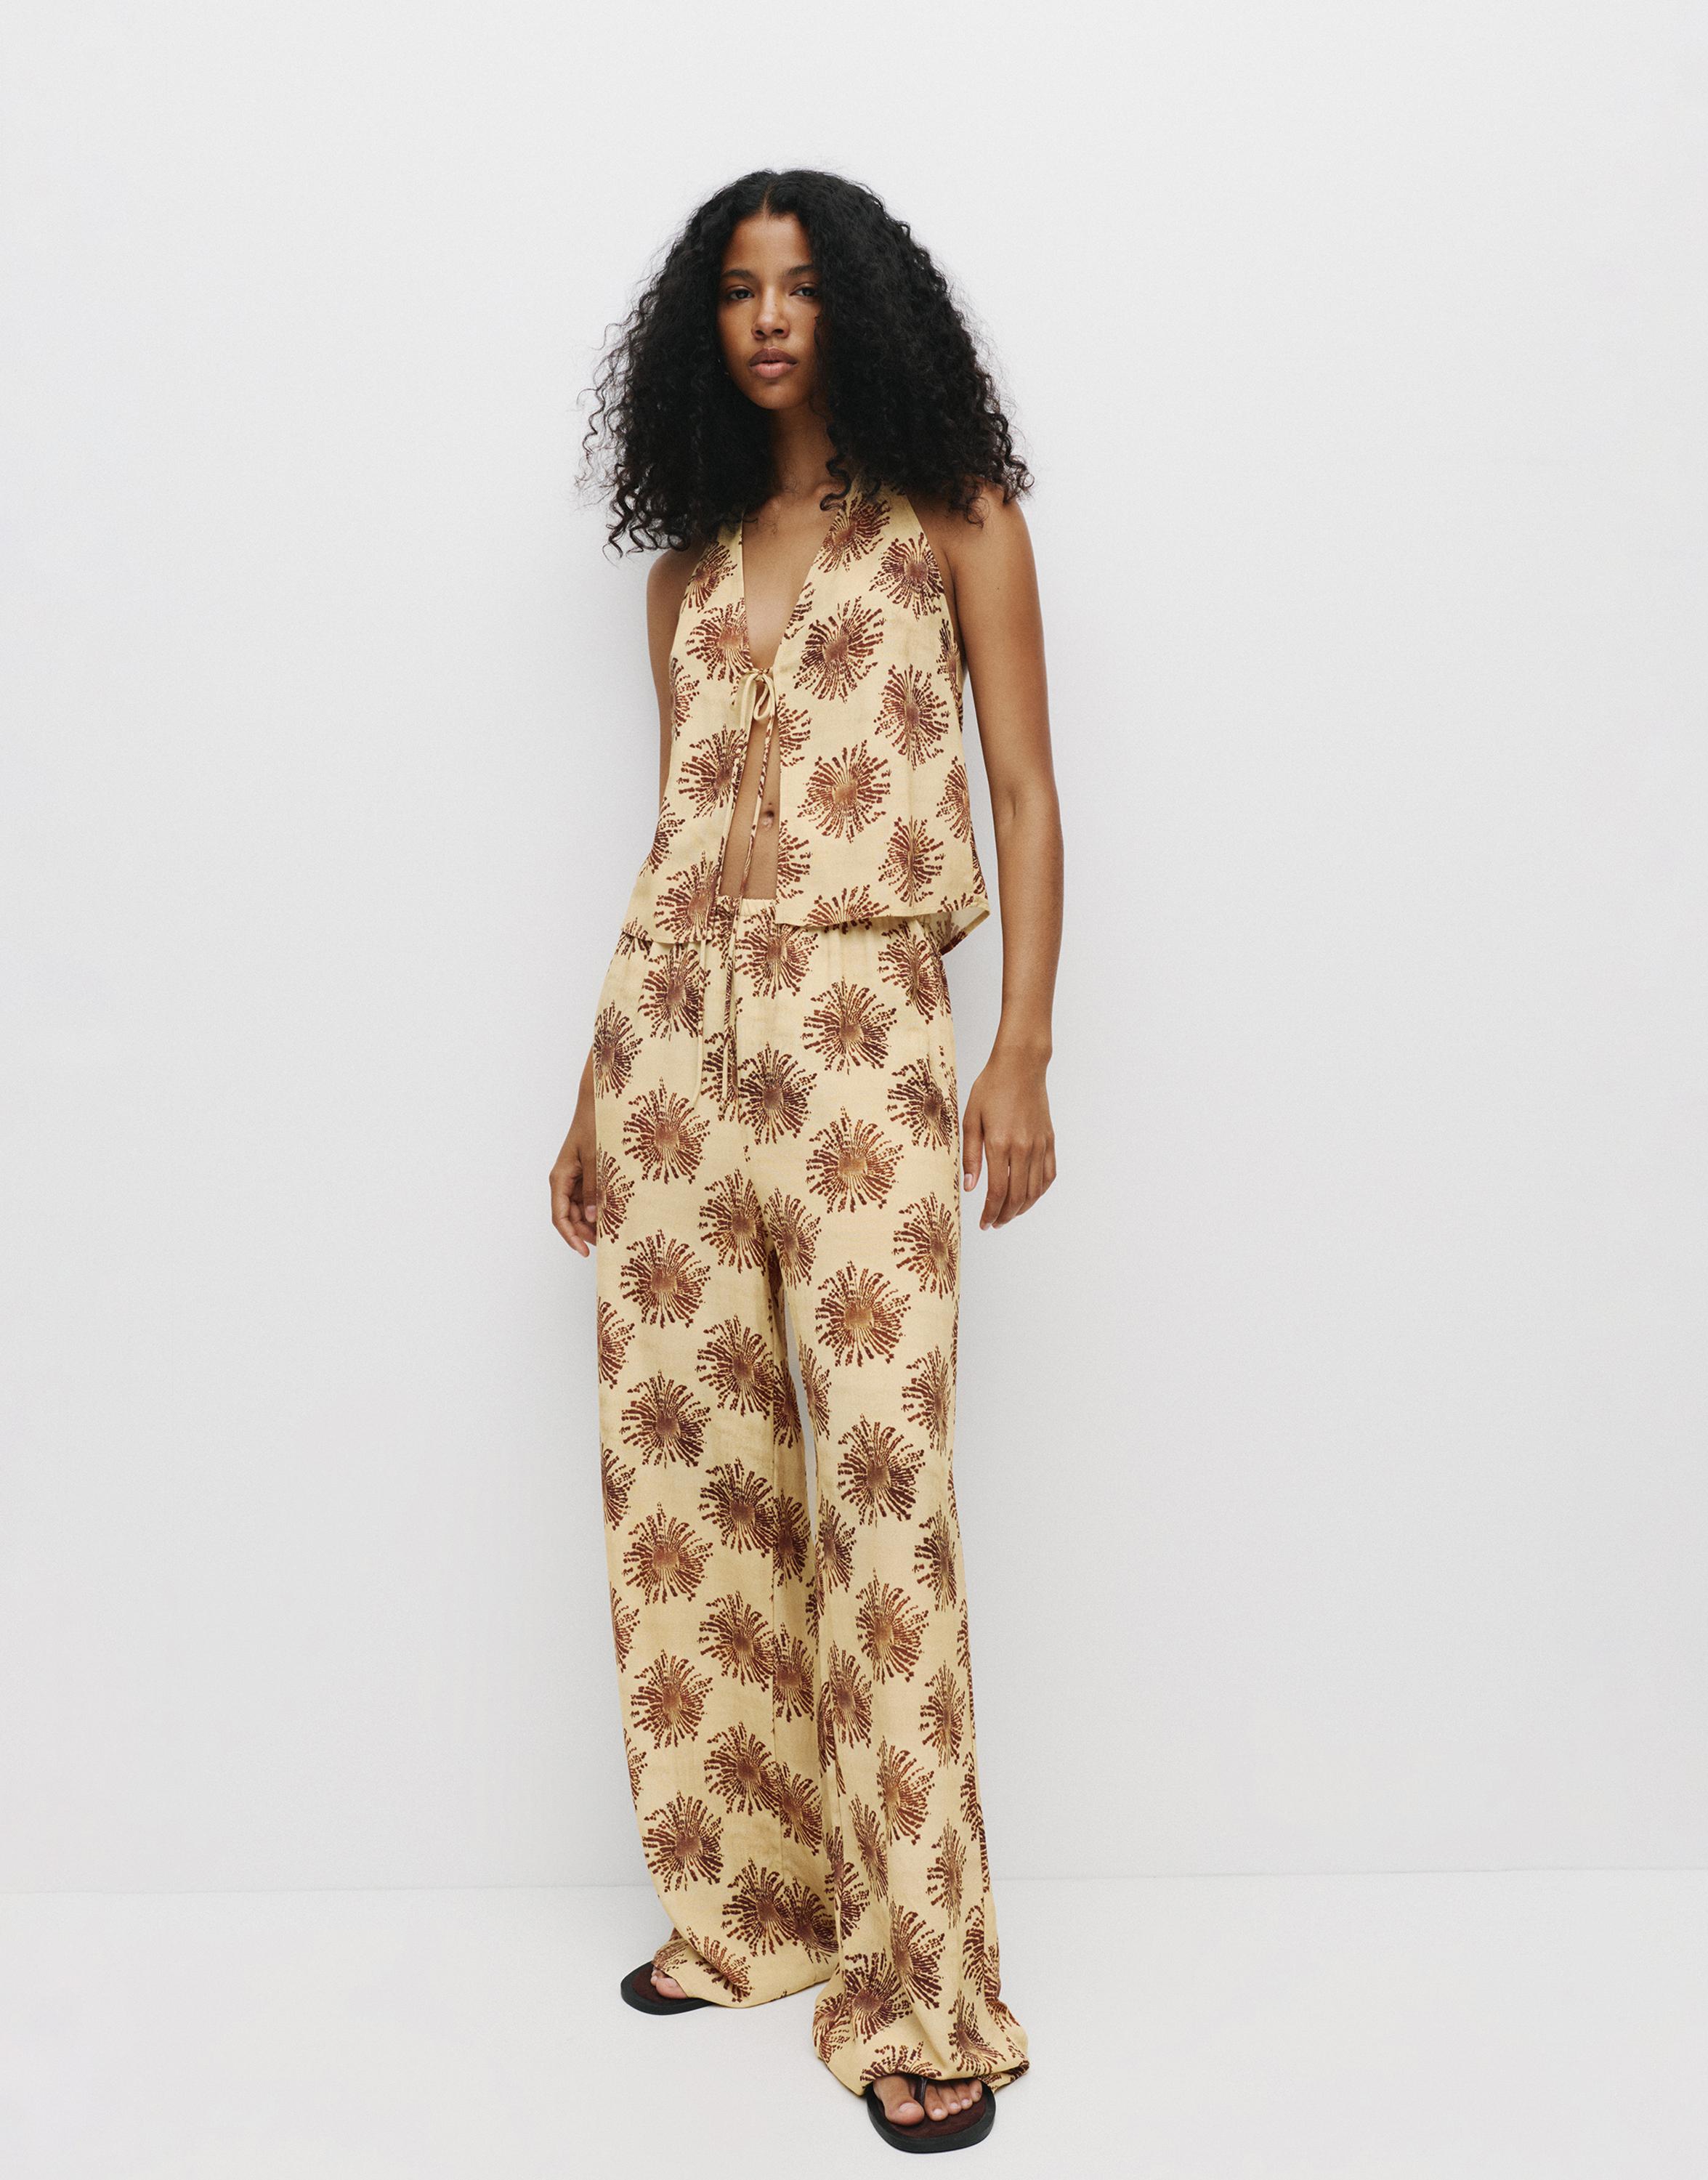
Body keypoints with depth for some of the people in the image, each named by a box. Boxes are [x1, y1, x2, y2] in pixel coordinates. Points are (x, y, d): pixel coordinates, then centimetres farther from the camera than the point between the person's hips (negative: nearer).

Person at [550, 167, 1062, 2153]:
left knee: (881, 1470, -11)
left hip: (865, 1021, -5)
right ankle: (743, 1905, 20)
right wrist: (595, 1094, 14)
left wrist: (1023, 1050, -10)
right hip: (668, 1018, 5)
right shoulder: (688, 563, 19)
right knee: (681, 1459, 4)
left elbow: (1023, 792, 2)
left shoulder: (954, 517, 8)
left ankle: (920, 1989, 0)